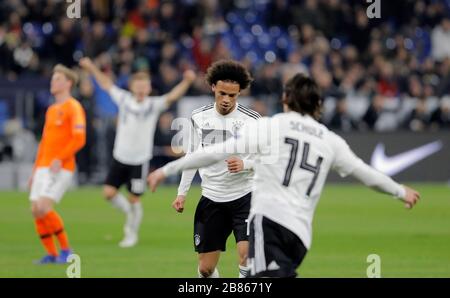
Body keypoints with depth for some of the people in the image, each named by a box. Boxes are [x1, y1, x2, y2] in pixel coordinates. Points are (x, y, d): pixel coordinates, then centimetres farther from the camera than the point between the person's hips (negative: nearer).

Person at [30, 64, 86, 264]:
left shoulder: (73, 107, -6)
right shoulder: (51, 110, 20)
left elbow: (79, 139, -17)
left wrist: (60, 159, -21)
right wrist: (35, 170, 21)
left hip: (61, 169, -8)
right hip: (43, 167, 8)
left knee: (44, 207, -21)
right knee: (36, 210, 1)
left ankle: (66, 250, -8)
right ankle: (52, 254, 10)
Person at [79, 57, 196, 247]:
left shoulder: (153, 105, -8)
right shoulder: (124, 100, 1)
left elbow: (173, 96, -21)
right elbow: (107, 85, 12)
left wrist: (186, 81, -37)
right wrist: (92, 68, 12)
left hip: (140, 160, -3)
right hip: (120, 157, 3)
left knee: (134, 199, 2)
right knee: (109, 192, -3)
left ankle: (132, 234, 21)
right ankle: (130, 213, 25)